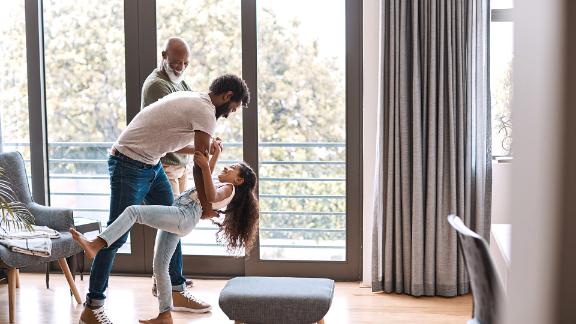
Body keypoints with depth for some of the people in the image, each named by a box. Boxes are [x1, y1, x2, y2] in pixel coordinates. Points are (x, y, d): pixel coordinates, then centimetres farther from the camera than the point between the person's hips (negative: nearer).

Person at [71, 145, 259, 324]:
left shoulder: (228, 188, 4)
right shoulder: (218, 185, 32)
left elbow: (211, 197, -17)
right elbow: (205, 179, 51)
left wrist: (205, 166, -24)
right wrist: (215, 154, 45)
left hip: (183, 217, -10)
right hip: (174, 220, 10)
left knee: (133, 211, -24)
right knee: (159, 267, 7)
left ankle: (95, 246, -37)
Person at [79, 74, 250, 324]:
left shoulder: (191, 100, 14)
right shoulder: (205, 112, -15)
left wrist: (203, 148, 27)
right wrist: (205, 205, -4)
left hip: (151, 165, 11)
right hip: (130, 165, -11)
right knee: (117, 235, -7)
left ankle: (176, 292, 22)